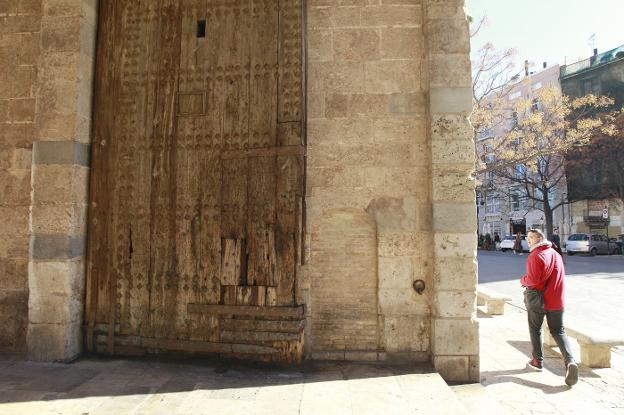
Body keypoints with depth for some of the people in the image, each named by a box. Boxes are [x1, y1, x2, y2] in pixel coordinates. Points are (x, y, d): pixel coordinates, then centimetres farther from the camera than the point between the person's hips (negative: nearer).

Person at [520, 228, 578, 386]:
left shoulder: (535, 256, -16)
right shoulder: (556, 254, 10)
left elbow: (532, 279, -22)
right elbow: (558, 277, 17)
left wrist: (522, 280, -4)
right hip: (556, 300, 6)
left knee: (535, 330, 13)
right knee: (558, 332, 11)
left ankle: (537, 361, 22)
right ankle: (570, 361, -9)